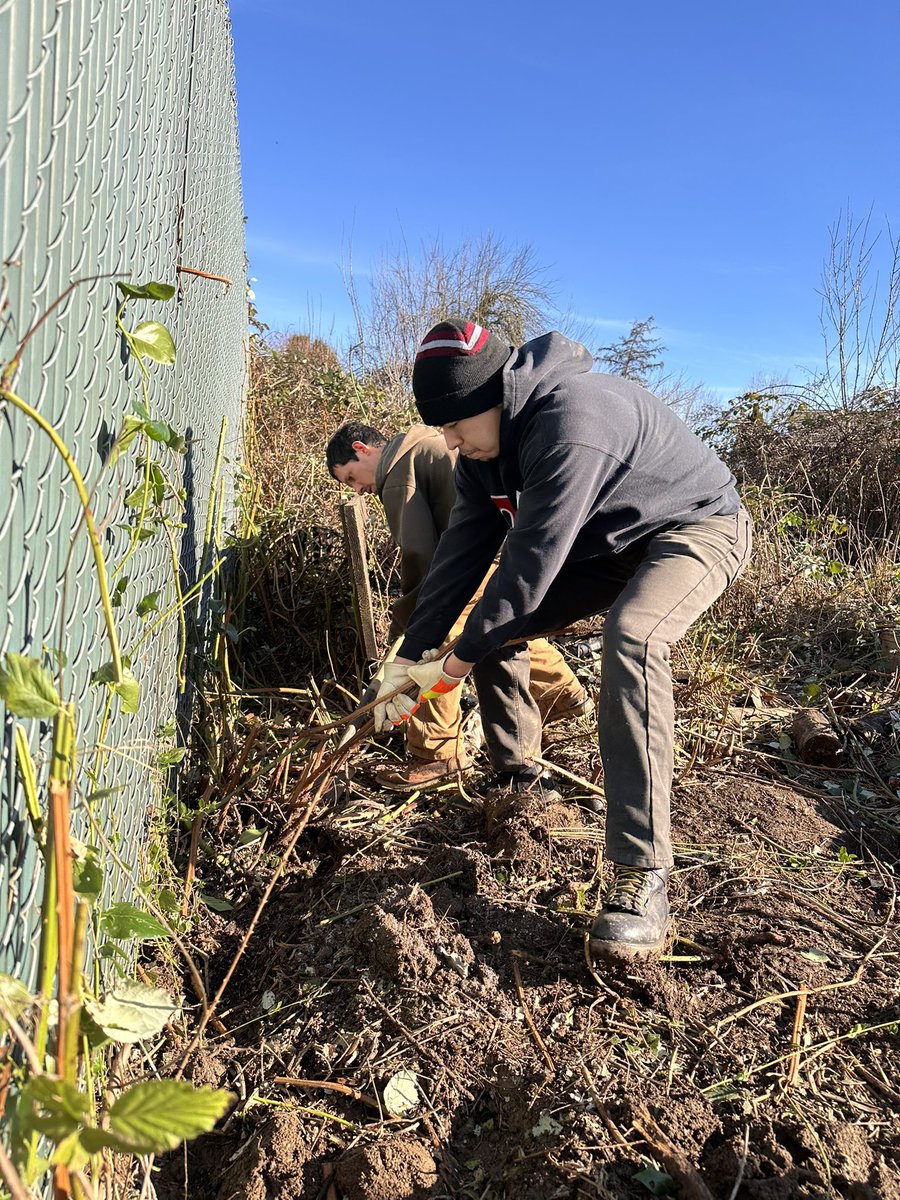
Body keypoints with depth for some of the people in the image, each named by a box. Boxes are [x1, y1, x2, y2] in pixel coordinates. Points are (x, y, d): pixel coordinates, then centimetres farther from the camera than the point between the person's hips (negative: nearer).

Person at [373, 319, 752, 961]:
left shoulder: (570, 420, -34)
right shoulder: (484, 449, -6)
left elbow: (532, 559, -32)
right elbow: (463, 549, -4)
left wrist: (458, 661, -22)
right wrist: (412, 656, -7)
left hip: (698, 527, -9)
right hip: (606, 545, 9)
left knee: (631, 635, -38)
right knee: (493, 625, 2)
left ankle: (641, 874, -32)